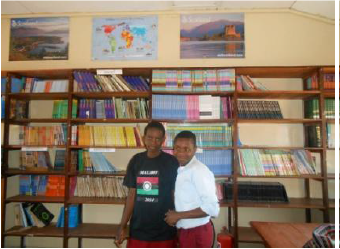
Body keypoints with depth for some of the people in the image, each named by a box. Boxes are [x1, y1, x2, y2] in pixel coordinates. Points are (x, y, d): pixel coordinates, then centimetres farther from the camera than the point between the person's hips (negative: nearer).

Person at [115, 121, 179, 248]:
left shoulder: (171, 162, -8)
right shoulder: (136, 161, 1)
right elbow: (131, 195, 5)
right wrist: (122, 226, 3)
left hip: (164, 232, -3)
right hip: (138, 230, 3)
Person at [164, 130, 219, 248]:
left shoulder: (199, 171, -21)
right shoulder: (180, 170, 6)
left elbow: (212, 208, -25)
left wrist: (179, 215, -20)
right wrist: (173, 215, -3)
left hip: (197, 233, -8)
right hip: (184, 232, 8)